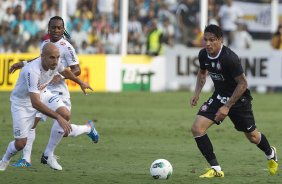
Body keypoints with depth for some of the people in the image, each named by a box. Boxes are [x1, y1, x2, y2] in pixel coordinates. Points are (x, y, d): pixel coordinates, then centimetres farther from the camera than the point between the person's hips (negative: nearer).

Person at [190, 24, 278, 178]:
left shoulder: (230, 58, -29)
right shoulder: (203, 55, -9)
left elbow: (242, 84, -22)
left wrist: (227, 107, -23)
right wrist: (197, 93, 1)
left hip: (239, 98, -5)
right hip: (219, 96, 5)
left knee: (252, 136, 12)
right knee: (197, 128, -14)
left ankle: (271, 154, 48)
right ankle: (216, 169, -6)